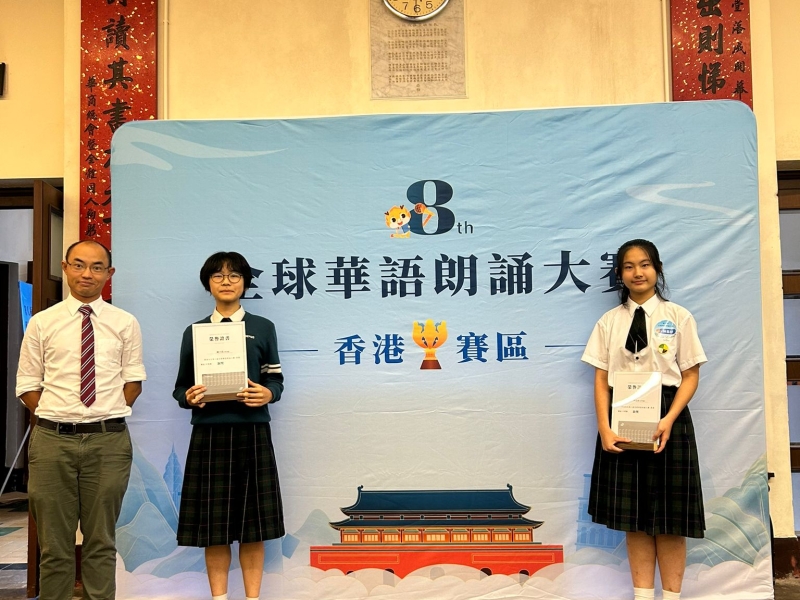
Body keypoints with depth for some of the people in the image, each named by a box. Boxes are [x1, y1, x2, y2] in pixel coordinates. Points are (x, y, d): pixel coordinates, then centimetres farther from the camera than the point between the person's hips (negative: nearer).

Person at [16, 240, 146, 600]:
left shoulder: (125, 324, 6)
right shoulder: (42, 323, 5)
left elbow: (133, 381, 8)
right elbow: (27, 385, 8)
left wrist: (108, 417, -2)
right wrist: (55, 419, 0)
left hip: (108, 441, 0)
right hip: (52, 440, 0)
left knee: (102, 543, 9)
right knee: (54, 544, 8)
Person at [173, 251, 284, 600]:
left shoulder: (263, 328, 7)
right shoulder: (194, 331, 9)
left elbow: (276, 378, 7)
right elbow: (181, 385, 10)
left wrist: (267, 394, -15)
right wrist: (189, 397, -13)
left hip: (252, 432, -1)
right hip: (209, 433, 1)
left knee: (253, 523, 3)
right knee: (213, 522, 4)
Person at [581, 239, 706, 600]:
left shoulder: (678, 317, 2)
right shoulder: (609, 321, 7)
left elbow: (690, 374, -1)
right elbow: (601, 377, 2)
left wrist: (669, 420, -15)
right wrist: (604, 428, -9)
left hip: (666, 416, -1)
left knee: (669, 516, 3)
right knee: (633, 515, 7)